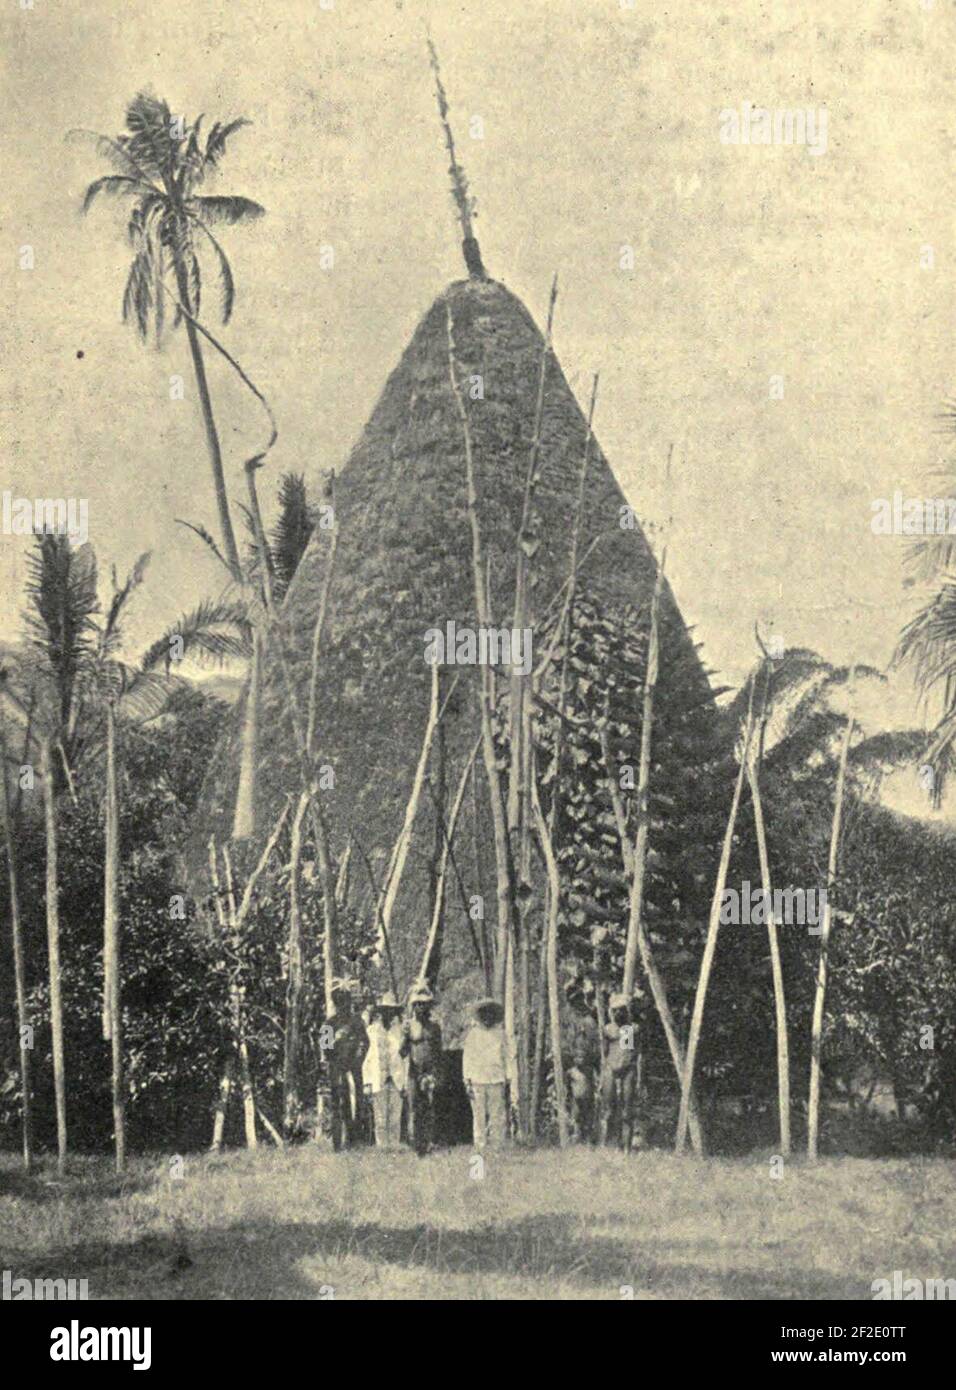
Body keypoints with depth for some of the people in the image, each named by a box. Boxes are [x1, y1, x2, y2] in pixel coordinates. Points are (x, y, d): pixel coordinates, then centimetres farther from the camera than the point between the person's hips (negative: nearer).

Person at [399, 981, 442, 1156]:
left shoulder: (434, 1026, 7)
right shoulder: (407, 1025, 4)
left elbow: (439, 1052, 12)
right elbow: (403, 1053, 1)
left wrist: (436, 1073, 7)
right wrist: (405, 1037, -16)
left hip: (430, 1071, 1)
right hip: (414, 1071, -1)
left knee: (429, 1108, -5)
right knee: (414, 1107, -5)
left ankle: (427, 1145, 0)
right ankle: (415, 1146, 1)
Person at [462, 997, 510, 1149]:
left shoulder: (499, 1032, 11)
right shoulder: (473, 1033, 6)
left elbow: (505, 1057, 15)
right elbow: (467, 1058, 7)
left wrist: (507, 1080, 9)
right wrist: (467, 1081, 0)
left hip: (496, 1081, 1)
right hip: (477, 1080, -1)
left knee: (498, 1116, -4)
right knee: (479, 1116, -3)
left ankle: (497, 1146, 0)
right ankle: (480, 1146, 2)